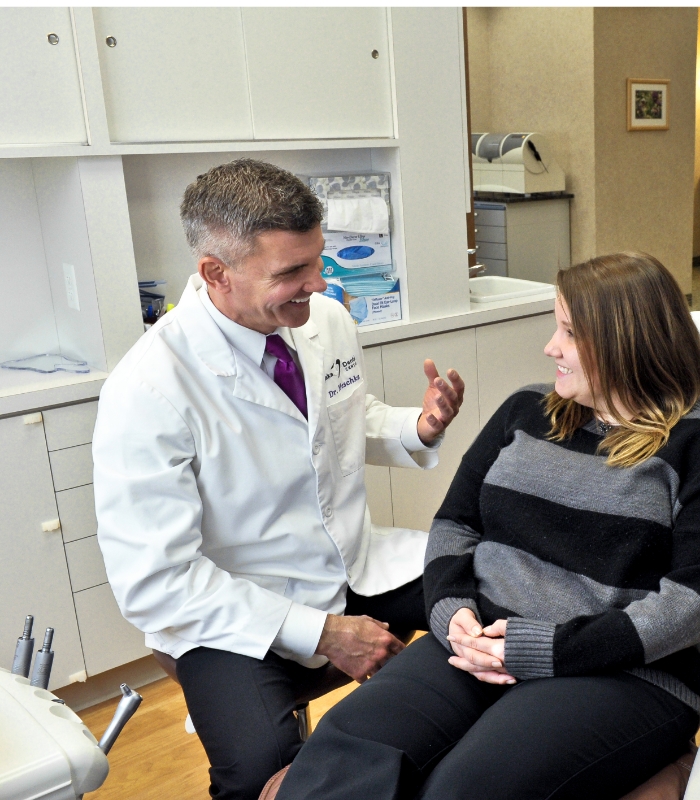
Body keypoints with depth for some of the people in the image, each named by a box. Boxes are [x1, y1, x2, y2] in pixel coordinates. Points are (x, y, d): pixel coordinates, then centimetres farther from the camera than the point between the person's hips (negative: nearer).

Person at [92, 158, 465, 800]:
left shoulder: (329, 320, -5)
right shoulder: (148, 390, -23)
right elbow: (155, 581, -20)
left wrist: (420, 429, -9)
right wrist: (321, 633, -21)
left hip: (362, 567, 6)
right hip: (237, 616, -6)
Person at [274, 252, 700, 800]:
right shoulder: (526, 412, 14)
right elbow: (454, 523, 15)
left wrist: (543, 651, -15)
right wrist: (452, 608, -6)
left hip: (625, 673, -4)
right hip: (482, 643, 4)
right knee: (347, 744, -24)